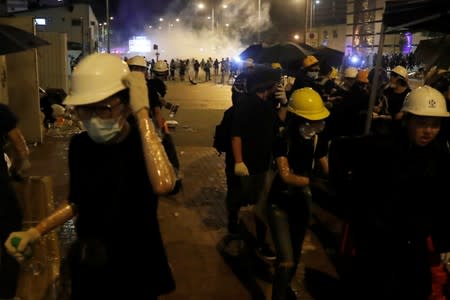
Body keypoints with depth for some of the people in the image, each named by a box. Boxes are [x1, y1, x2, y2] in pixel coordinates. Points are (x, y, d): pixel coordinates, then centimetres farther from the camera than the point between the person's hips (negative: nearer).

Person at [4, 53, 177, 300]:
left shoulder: (144, 141, -19)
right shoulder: (79, 145, -6)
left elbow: (163, 185, -42)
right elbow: (77, 202, 8)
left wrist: (142, 113, -37)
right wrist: (35, 232, -5)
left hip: (136, 264, -4)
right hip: (89, 266, 4)